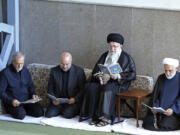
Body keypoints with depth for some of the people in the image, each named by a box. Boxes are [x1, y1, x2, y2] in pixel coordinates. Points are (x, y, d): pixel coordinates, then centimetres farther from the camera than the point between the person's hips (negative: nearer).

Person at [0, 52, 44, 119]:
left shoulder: (25, 70, 10)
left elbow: (30, 85, 20)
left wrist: (33, 94, -1)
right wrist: (11, 101, -23)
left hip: (27, 100, 5)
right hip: (12, 103, -5)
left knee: (39, 112, -17)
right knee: (21, 115, -32)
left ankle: (23, 110, 7)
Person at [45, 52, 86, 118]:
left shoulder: (79, 71, -5)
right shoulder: (54, 71, 2)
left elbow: (83, 89, -4)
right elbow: (50, 89, 7)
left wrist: (75, 99, -20)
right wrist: (53, 99, -12)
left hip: (73, 101, -3)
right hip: (58, 101, 3)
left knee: (67, 115, -28)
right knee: (48, 114, -19)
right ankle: (62, 110, 9)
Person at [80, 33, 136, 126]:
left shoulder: (126, 58, 4)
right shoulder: (104, 56, 17)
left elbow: (133, 74, -4)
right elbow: (95, 70, 15)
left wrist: (118, 76, -19)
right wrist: (99, 77, -9)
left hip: (119, 83, -5)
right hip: (103, 81, 5)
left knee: (107, 89, -37)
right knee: (90, 87, -25)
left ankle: (106, 118, -34)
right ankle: (95, 116, -24)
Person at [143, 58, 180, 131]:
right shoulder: (161, 78, 7)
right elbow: (155, 94, 9)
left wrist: (173, 109, -24)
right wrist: (154, 107, -9)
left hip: (174, 110, -4)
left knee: (165, 126, -26)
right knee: (147, 123, -15)